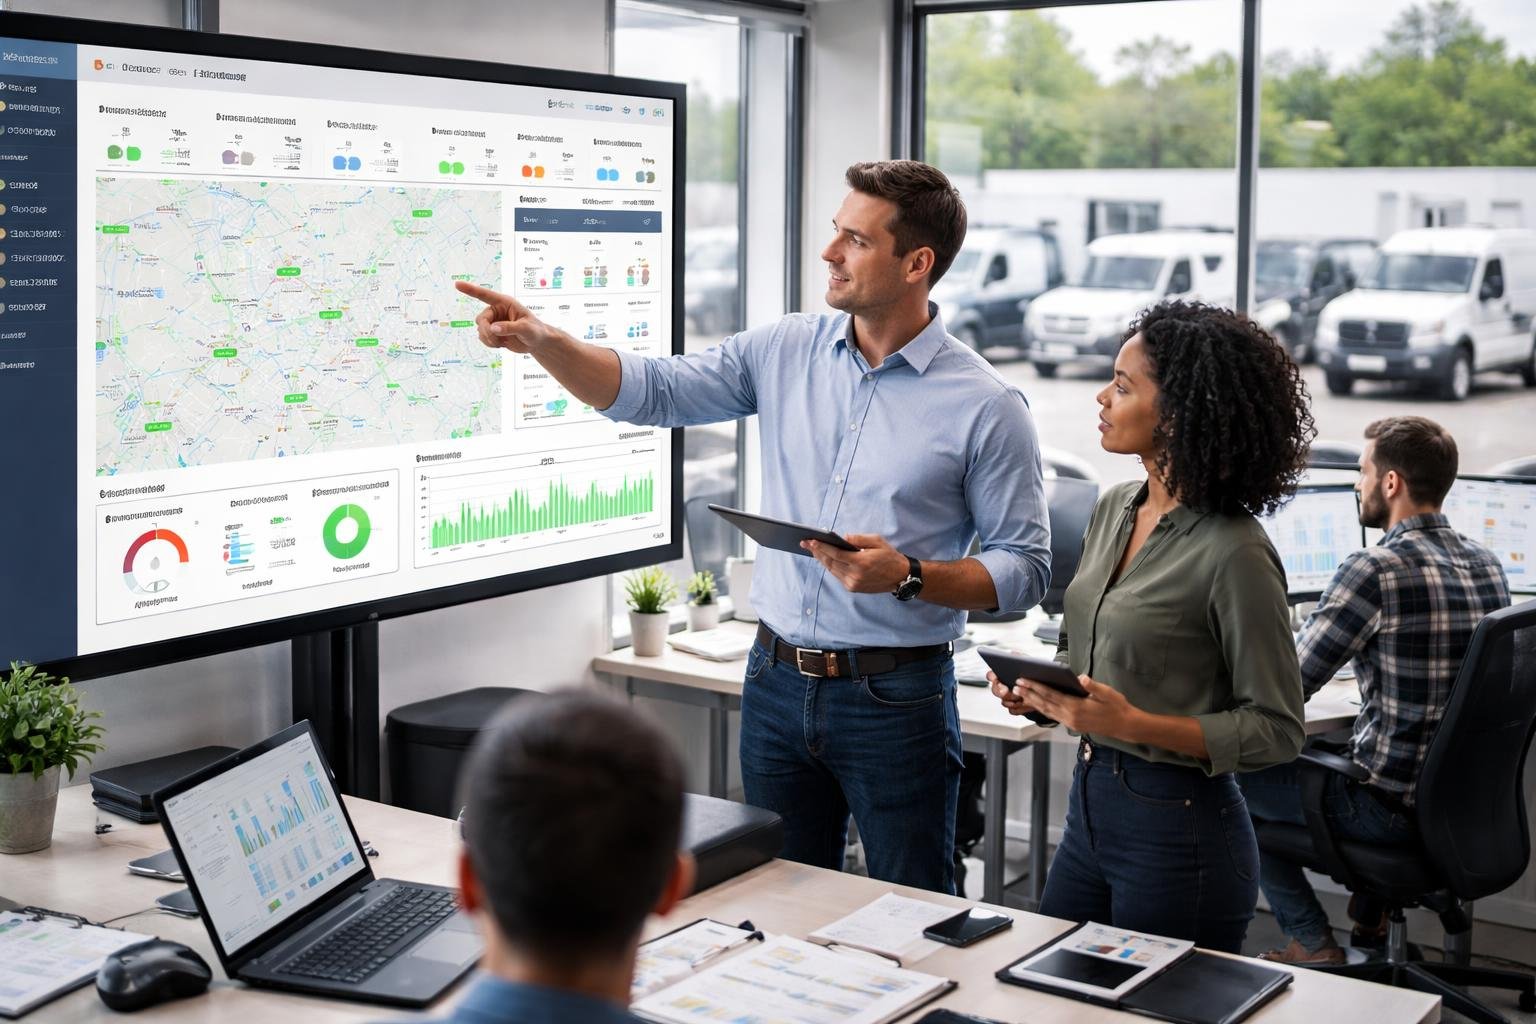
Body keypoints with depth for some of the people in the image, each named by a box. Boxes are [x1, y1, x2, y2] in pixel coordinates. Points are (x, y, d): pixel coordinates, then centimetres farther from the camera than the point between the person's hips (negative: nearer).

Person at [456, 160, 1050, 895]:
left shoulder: (987, 407, -9)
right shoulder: (786, 351, 4)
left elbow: (1025, 569, -7)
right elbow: (649, 390, 2)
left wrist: (908, 577, -21)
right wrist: (541, 339, -12)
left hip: (895, 697, -4)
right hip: (777, 680, 4)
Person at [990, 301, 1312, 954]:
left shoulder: (1234, 553, -18)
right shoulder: (1115, 508, 6)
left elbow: (1276, 730, -15)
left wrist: (1137, 725, -24)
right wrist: (1035, 687, -1)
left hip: (1180, 832, -8)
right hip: (1089, 807, 8)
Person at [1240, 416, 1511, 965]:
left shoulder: (1375, 569, -22)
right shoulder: (1487, 564, 2)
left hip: (1394, 812, -8)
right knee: (1330, 749, 34)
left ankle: (1312, 942, 11)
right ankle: (1371, 914, 37)